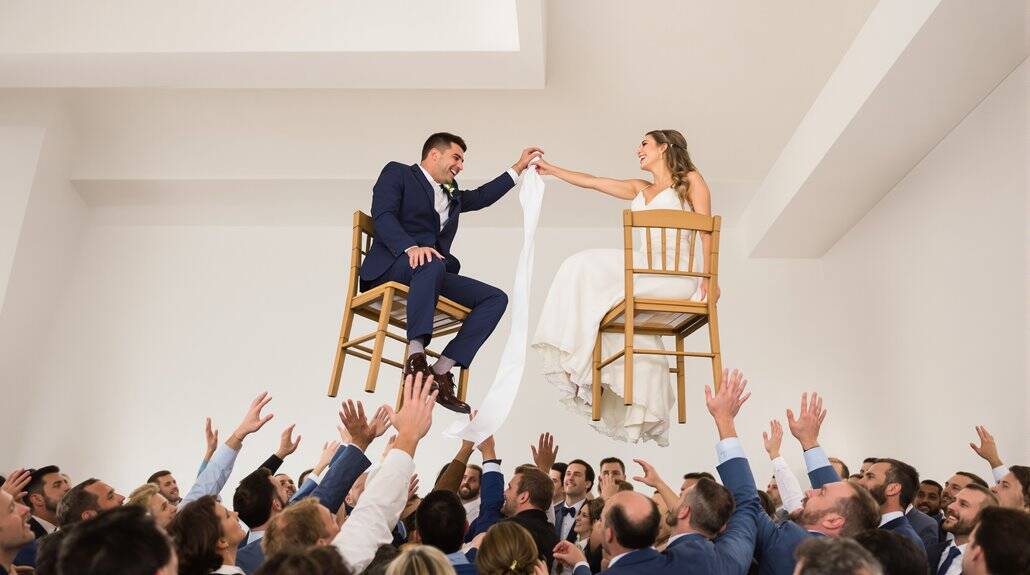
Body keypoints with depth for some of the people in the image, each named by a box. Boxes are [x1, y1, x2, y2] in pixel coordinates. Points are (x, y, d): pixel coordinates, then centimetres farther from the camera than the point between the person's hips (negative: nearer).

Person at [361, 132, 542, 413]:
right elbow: (383, 216, -7)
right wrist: (411, 247, -26)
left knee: (496, 297, -11)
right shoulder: (397, 172, 10)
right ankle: (416, 356, -41)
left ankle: (442, 369, -22)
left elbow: (481, 197, 44)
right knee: (432, 265, -39)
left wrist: (519, 167, 43)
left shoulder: (452, 194, 31)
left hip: (434, 274, 7)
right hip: (391, 267, -7)